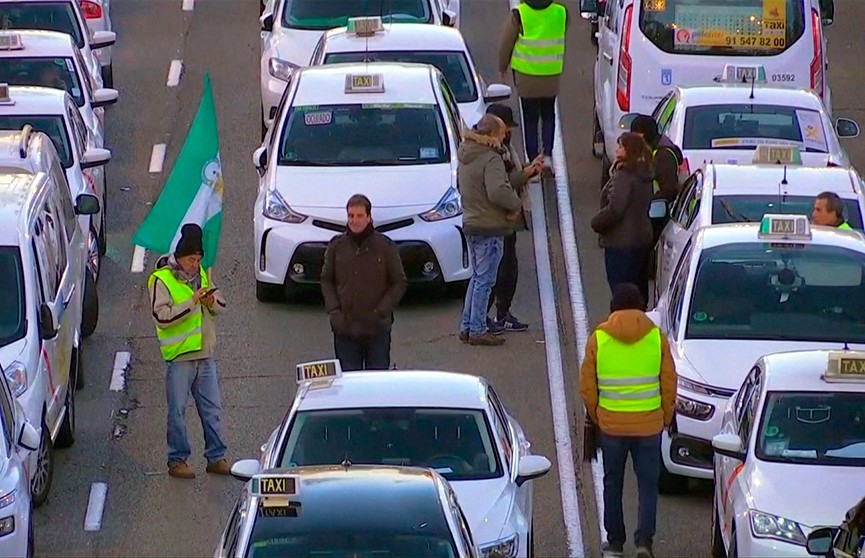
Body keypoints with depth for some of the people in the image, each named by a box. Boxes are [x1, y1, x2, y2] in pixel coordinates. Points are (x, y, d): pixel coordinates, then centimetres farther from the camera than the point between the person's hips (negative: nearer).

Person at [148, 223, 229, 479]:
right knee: (178, 411, 1)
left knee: (213, 409, 9)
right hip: (179, 355, -6)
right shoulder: (161, 279, -10)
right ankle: (177, 460, 9)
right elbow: (162, 316, -20)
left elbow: (221, 304, 16)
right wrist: (192, 302, -24)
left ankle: (216, 457, 16)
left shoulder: (201, 274, 10)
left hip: (205, 354, 6)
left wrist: (213, 301, -7)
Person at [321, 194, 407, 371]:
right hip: (345, 328, 2)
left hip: (377, 329, -2)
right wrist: (333, 310, -3)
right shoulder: (337, 246, 3)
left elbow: (399, 283, 1)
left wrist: (381, 311, -9)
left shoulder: (385, 246, -3)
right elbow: (326, 281, 11)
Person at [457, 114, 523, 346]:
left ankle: (467, 326, 22)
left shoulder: (465, 157, 10)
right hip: (490, 226, -9)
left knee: (477, 277, 19)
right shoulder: (491, 159, -19)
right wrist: (516, 203, -12)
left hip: (470, 223, 9)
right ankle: (478, 330, 0)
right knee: (484, 280, -2)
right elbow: (497, 192, -30)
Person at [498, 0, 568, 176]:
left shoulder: (519, 14, -15)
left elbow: (506, 43, -5)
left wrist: (503, 67, 13)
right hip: (551, 77, 2)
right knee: (548, 116, 19)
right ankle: (547, 154, 3)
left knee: (530, 119, 10)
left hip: (526, 77, -2)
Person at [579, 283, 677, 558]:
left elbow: (587, 387, 0)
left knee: (613, 484, 15)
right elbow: (669, 384, 0)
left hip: (611, 424, 0)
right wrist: (666, 418, 14)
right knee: (648, 484, 8)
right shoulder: (657, 337, -4)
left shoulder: (599, 338, -4)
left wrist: (595, 416, 15)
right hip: (649, 425, 0)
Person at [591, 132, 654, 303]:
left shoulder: (624, 177, -20)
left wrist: (597, 222, -9)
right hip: (642, 239, 10)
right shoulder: (643, 175, 10)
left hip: (621, 243, -10)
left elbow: (615, 209, -26)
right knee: (639, 290, 15)